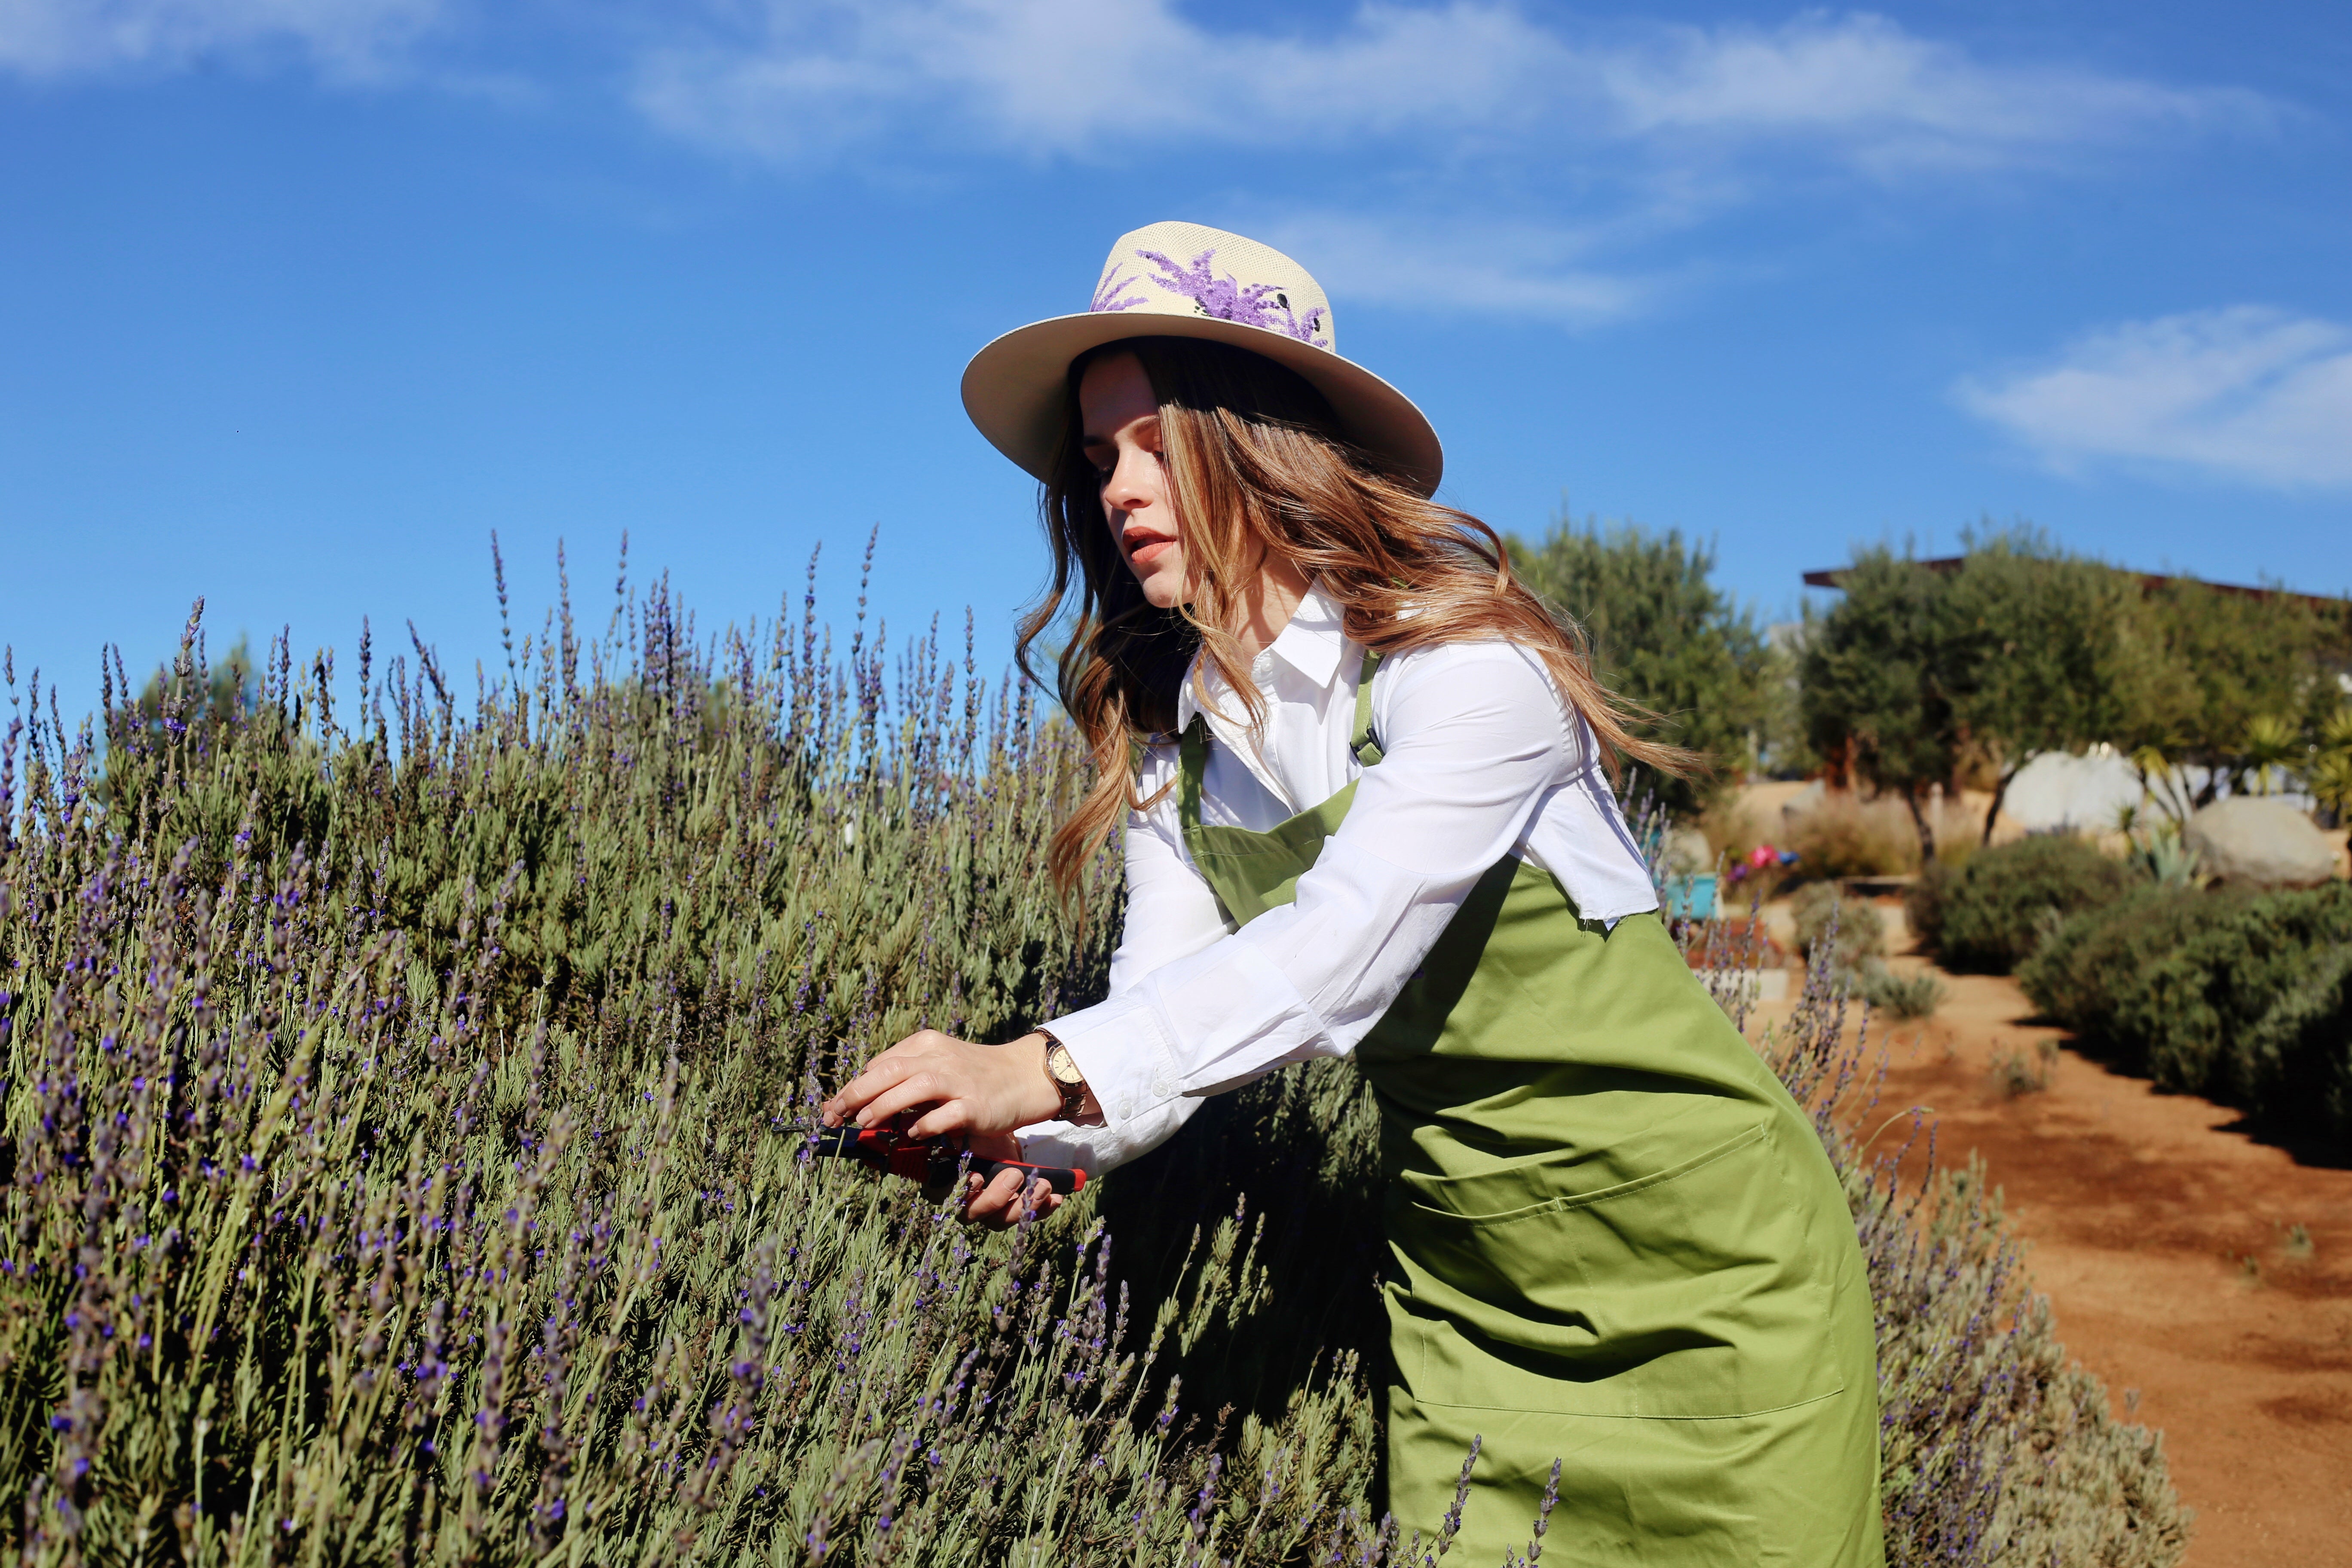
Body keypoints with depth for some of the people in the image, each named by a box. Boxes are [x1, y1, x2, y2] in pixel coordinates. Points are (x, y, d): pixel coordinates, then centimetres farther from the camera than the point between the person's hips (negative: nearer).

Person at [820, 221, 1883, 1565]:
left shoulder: (1469, 662, -21)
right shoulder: (1172, 737, 0)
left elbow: (1340, 951, -32)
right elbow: (1164, 1011, -7)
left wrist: (1044, 1069, -42)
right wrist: (1030, 1149, -27)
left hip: (1698, 1250, -5)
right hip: (1461, 1271, 5)